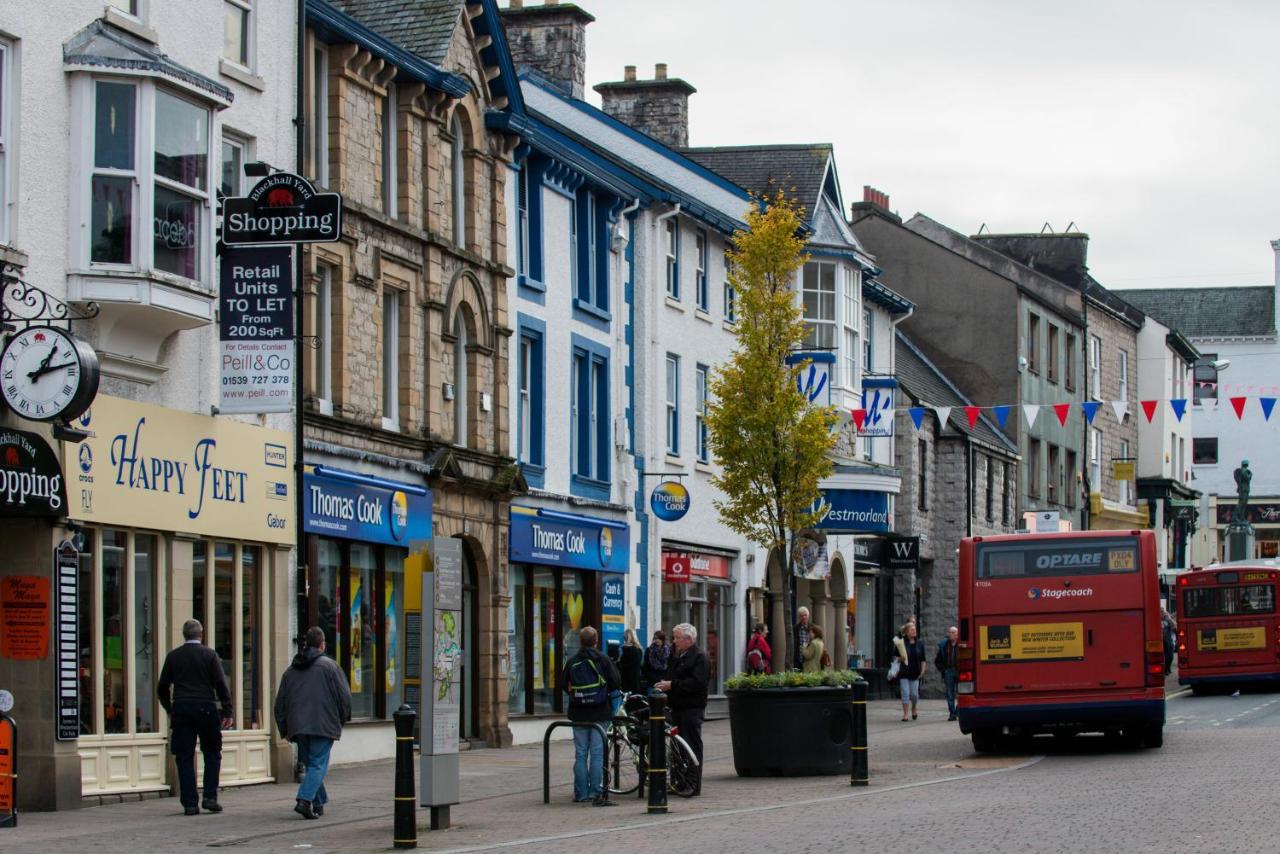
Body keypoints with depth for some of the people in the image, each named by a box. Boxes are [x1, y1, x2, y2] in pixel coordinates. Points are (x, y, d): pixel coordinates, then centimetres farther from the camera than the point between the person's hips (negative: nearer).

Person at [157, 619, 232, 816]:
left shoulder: (173, 656, 6)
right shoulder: (209, 655, -1)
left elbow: (163, 687, 10)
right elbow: (221, 684, -6)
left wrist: (169, 710, 23)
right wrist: (227, 712, -1)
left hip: (181, 711, 2)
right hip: (206, 709, -2)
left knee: (184, 758, 4)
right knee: (212, 754, 11)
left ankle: (189, 804, -1)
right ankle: (210, 797, 0)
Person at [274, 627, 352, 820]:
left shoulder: (291, 670, 14)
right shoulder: (329, 666, -2)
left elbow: (280, 703, 16)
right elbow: (344, 695, -5)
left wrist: (285, 729, 22)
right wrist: (344, 717, 13)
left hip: (298, 728, 5)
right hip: (323, 725, -5)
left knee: (310, 764, 16)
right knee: (318, 765, -6)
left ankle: (319, 803, 18)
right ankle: (304, 800, -22)